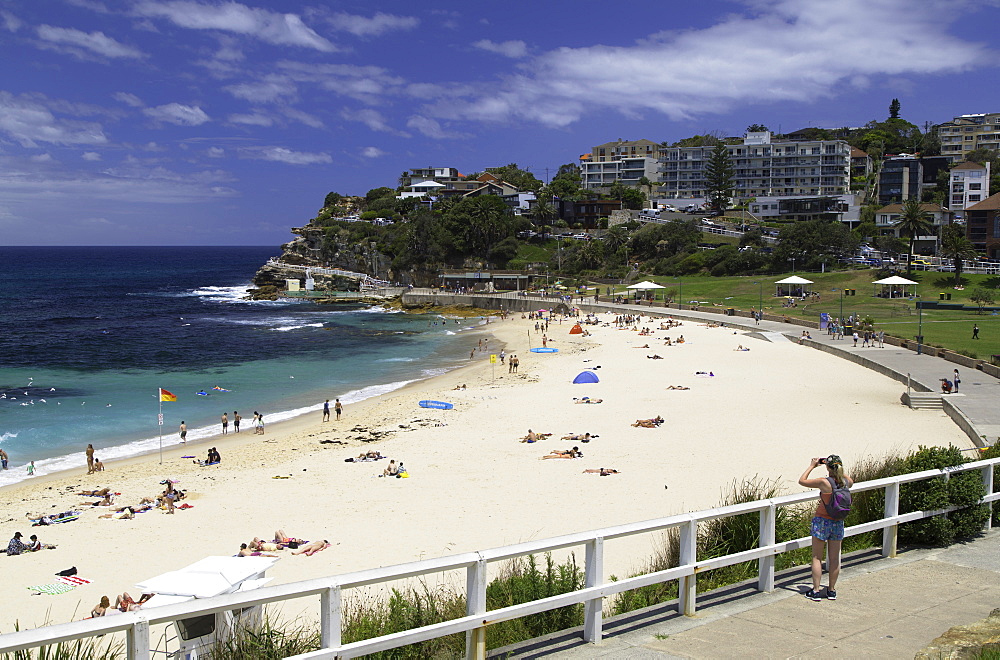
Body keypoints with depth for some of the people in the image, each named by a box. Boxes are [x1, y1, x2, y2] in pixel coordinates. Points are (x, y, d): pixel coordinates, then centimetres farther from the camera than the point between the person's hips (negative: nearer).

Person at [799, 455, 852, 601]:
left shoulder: (824, 482, -18)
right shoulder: (846, 482, -4)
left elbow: (802, 481, -9)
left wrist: (812, 466, 0)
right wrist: (838, 469, 19)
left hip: (821, 522, -4)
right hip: (838, 523, 5)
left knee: (817, 558, 4)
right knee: (834, 558, 13)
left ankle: (815, 591, 3)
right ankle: (832, 590, 21)